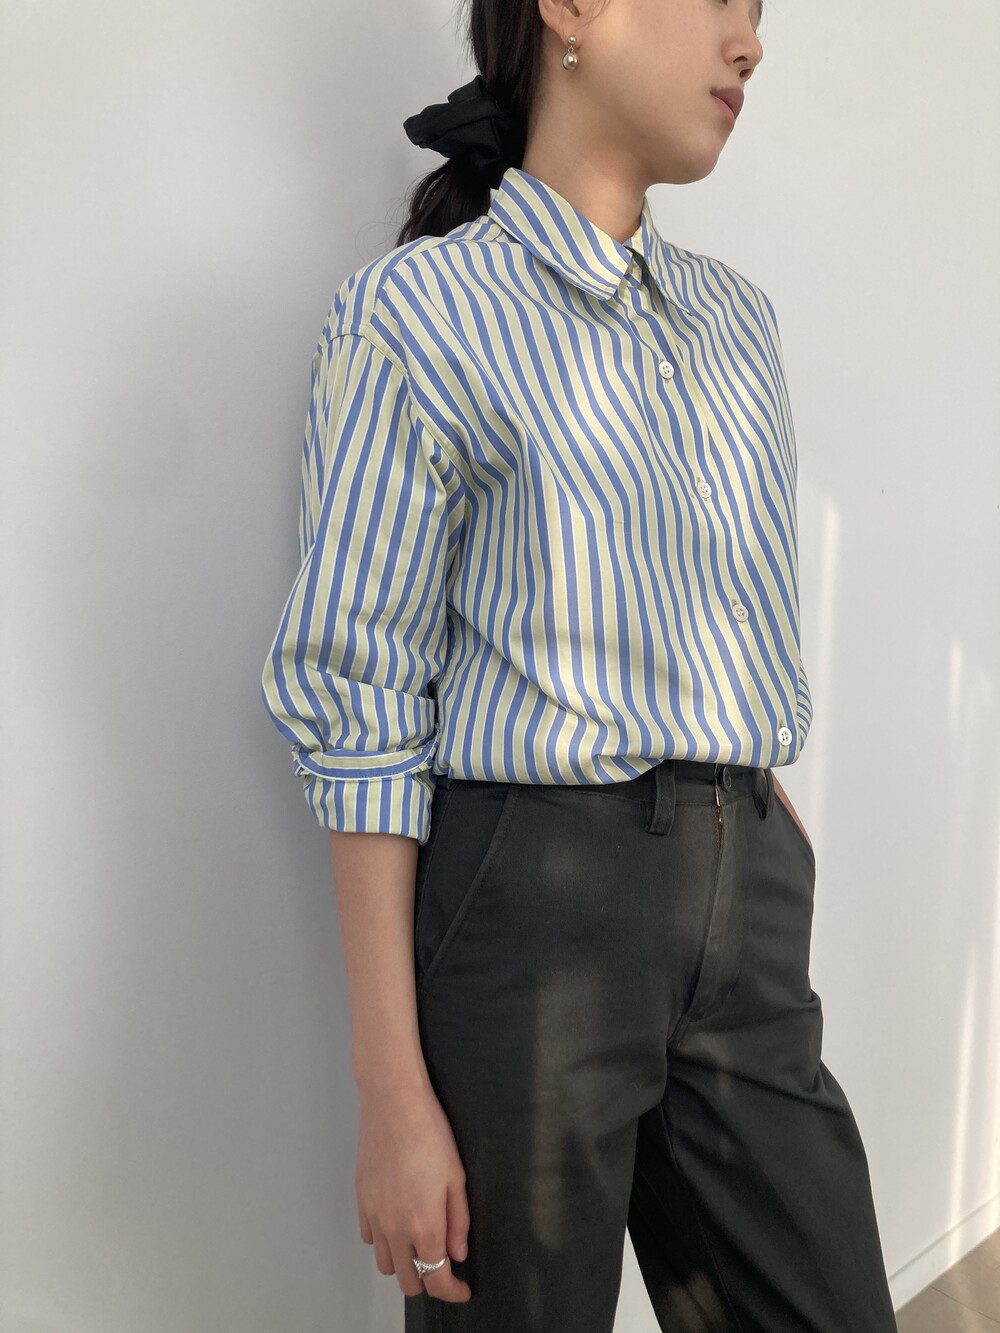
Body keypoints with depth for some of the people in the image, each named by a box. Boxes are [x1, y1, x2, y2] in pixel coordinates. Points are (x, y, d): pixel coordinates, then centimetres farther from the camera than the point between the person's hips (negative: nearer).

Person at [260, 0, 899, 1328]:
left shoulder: (737, 318, 13)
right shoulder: (420, 311, -6)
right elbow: (361, 709, -10)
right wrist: (392, 1092, -12)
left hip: (753, 910, 6)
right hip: (532, 902, -5)